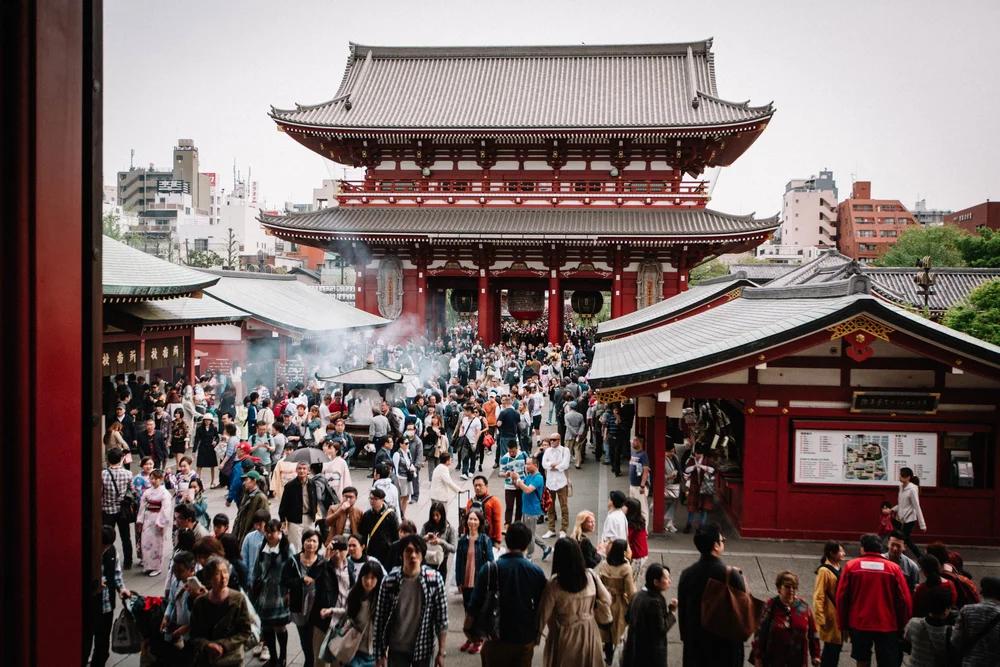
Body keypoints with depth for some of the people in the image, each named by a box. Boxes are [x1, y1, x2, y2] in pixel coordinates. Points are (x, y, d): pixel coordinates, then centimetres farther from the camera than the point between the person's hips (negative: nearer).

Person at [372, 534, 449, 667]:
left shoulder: (434, 579, -12)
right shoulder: (389, 581, -12)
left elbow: (442, 618, -6)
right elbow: (380, 619, -4)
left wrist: (441, 652, -5)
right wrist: (379, 654, -1)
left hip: (424, 647, 0)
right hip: (397, 648, 0)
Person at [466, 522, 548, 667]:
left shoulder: (489, 569, -11)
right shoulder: (537, 572, -7)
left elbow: (475, 605, -9)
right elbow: (540, 608, -1)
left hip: (496, 638, -1)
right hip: (525, 639, 1)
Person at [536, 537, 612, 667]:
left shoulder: (554, 582, -21)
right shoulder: (590, 576, -11)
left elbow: (544, 614, -14)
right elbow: (607, 600, 3)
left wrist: (536, 636, 2)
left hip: (565, 635, -3)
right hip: (588, 632, 3)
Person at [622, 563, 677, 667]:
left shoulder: (638, 595, 3)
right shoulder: (655, 601, -23)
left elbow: (627, 618, 13)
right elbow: (661, 629, -21)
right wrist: (671, 612, -11)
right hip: (651, 654, -8)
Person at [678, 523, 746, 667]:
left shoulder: (687, 574, -6)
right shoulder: (731, 575, -17)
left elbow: (682, 609, 2)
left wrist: (685, 635, 12)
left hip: (695, 640, 3)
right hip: (725, 642, -3)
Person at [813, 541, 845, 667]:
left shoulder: (838, 568, 8)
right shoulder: (824, 571, -16)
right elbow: (818, 597, -17)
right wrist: (821, 620, -18)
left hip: (840, 616, 8)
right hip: (831, 617, -8)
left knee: (837, 646, 13)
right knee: (831, 648, -1)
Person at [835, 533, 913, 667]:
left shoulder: (850, 566, -1)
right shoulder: (893, 568, -3)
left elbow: (841, 597, 0)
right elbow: (904, 600, -2)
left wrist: (843, 625, 10)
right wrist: (903, 627, 10)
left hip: (859, 624, 1)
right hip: (887, 626, -1)